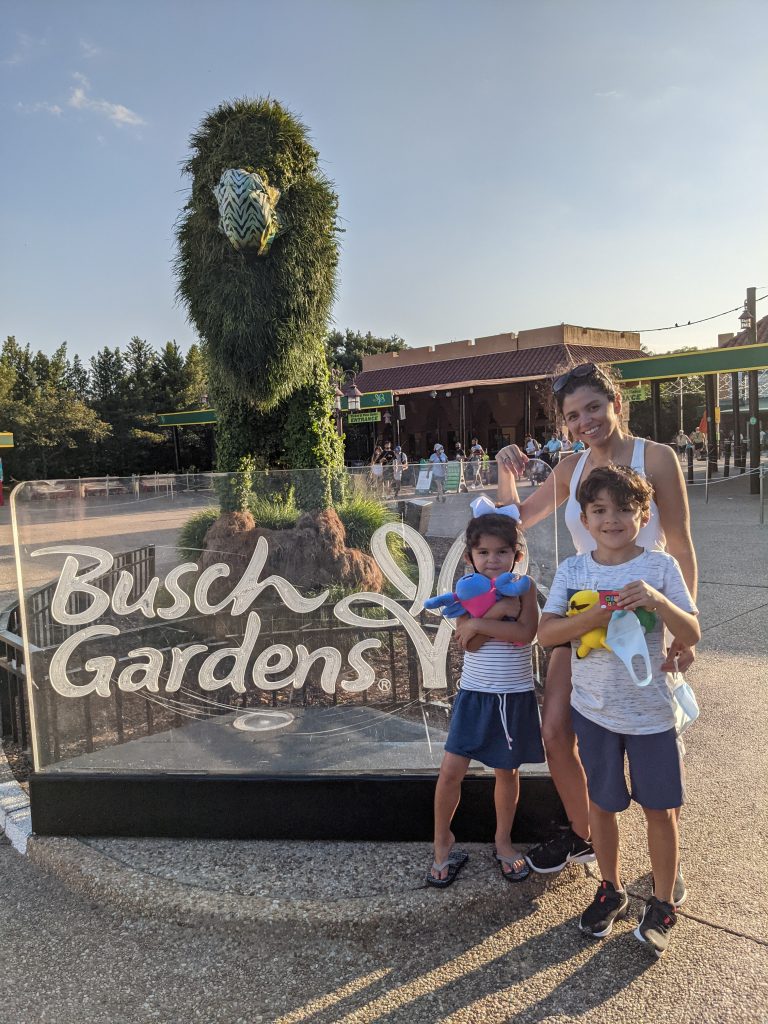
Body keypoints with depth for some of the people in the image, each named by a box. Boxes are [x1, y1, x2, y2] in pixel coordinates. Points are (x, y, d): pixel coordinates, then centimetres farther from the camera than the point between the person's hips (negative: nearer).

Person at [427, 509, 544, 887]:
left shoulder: (524, 587, -6)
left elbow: (526, 633, -22)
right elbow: (467, 641, -17)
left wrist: (481, 622, -24)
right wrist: (502, 609, -26)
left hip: (515, 696, 0)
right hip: (474, 694, 0)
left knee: (507, 771, 15)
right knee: (451, 771, -3)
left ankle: (503, 840, 37)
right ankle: (442, 842, 20)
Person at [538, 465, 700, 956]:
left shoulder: (661, 566, -8)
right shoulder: (573, 570, -5)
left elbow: (692, 635, -10)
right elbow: (547, 633, -13)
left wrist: (657, 601, -29)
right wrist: (600, 613, -28)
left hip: (651, 709, -1)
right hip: (594, 709, 2)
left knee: (660, 808, 10)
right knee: (602, 804, 15)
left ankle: (663, 904, 32)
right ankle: (612, 890, 39)